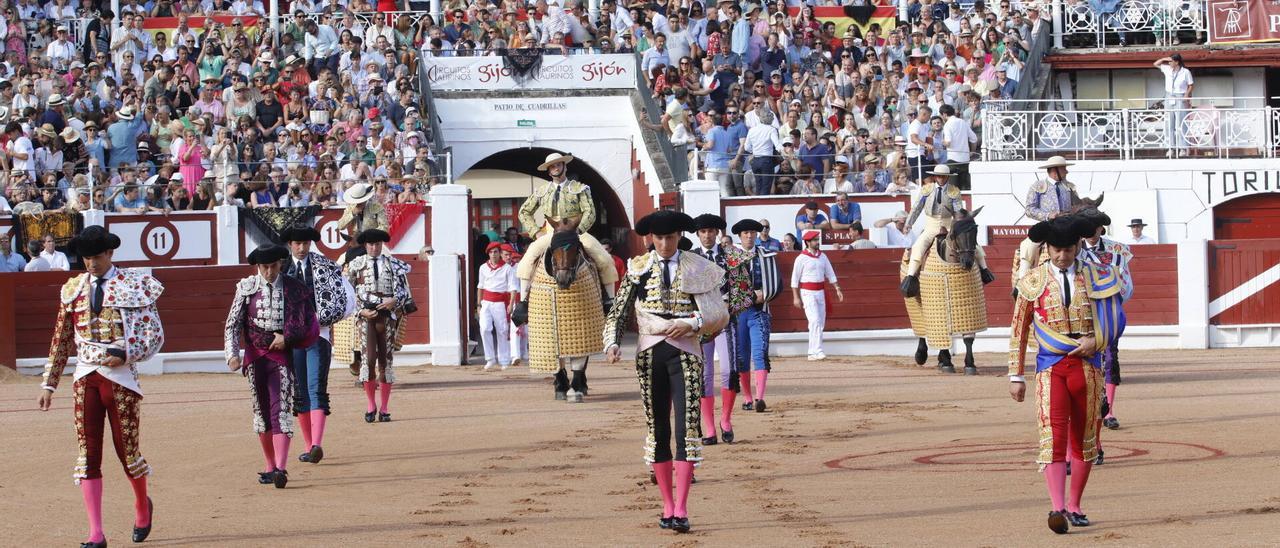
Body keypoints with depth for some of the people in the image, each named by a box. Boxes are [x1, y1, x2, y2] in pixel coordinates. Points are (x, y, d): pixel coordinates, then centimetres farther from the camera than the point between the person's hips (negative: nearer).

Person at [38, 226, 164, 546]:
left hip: (121, 375, -3)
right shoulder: (73, 289, 9)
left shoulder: (135, 284, -2)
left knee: (127, 449, 4)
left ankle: (142, 505, 35)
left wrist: (123, 354, -17)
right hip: (85, 378, 3)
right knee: (88, 453, -3)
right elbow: (61, 341, 14)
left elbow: (155, 336, -3)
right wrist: (49, 384, 12)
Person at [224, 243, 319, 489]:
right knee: (261, 412, 8)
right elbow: (233, 324, 1)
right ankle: (270, 467, 18)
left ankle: (281, 469, -20)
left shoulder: (294, 288, -1)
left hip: (282, 356, -2)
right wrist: (233, 354, -11)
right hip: (255, 356, 2)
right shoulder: (246, 288, 2)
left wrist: (287, 338, -10)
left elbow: (309, 324, 3)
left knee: (281, 411, -12)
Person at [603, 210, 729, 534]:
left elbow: (719, 314, 2)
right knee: (657, 429, 6)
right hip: (650, 352, 2)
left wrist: (691, 323, -14)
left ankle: (681, 510, -16)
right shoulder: (638, 269, 7)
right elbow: (618, 312, 7)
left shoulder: (697, 269, 3)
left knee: (687, 427, -12)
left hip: (684, 352, -2)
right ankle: (667, 506, 15)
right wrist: (613, 343, -9)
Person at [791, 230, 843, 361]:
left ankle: (813, 352, 13)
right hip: (808, 293, -6)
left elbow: (830, 274, 14)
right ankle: (817, 351, -19)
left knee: (821, 322, 6)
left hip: (821, 292, 6)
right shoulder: (802, 258, -7)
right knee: (815, 321, -16)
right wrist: (796, 297, -8)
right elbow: (795, 279, -5)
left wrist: (837, 289, 5)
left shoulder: (822, 256, 10)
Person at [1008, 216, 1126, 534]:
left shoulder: (1095, 277, 5)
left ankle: (1074, 508, 20)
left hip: (1087, 366, 2)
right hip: (1051, 368, -2)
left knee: (1084, 441, 8)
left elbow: (1116, 319, 10)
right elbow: (1018, 332, 7)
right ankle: (1058, 509, -26)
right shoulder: (1032, 282, 3)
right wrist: (1016, 376, 3)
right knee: (1053, 437, -16)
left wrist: (1096, 341, -9)